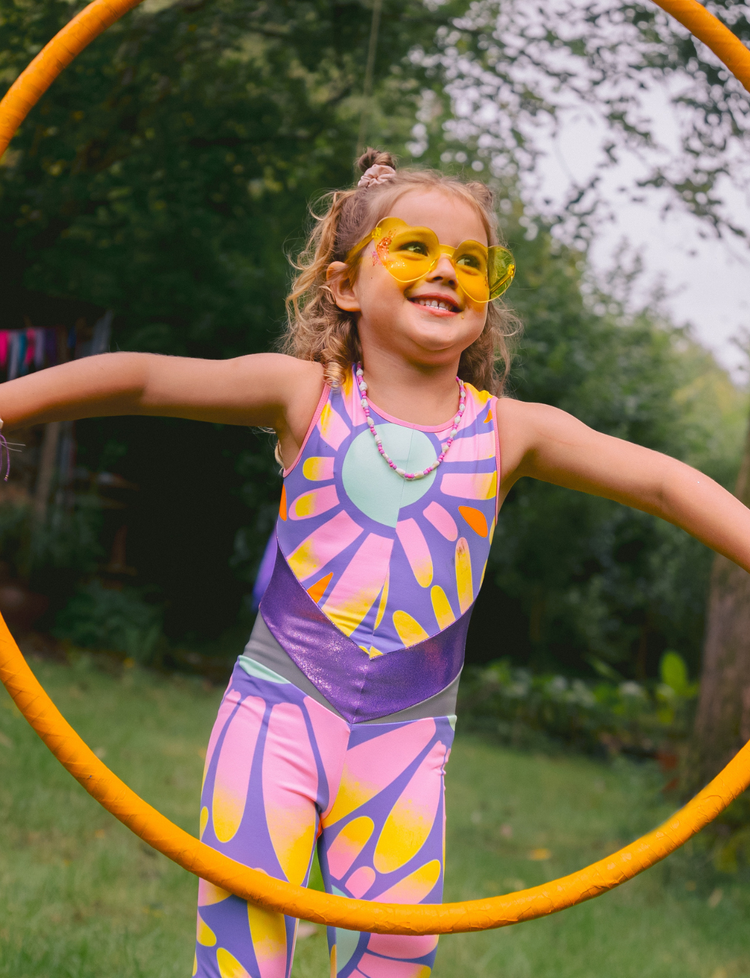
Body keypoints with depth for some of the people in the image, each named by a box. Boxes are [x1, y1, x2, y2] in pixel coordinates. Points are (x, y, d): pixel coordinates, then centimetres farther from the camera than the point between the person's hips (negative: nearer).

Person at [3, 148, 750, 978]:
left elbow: (660, 483, -2)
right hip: (278, 710, -2)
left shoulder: (509, 432, 2)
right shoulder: (307, 394, -2)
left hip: (405, 737, 2)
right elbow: (140, 380, -6)